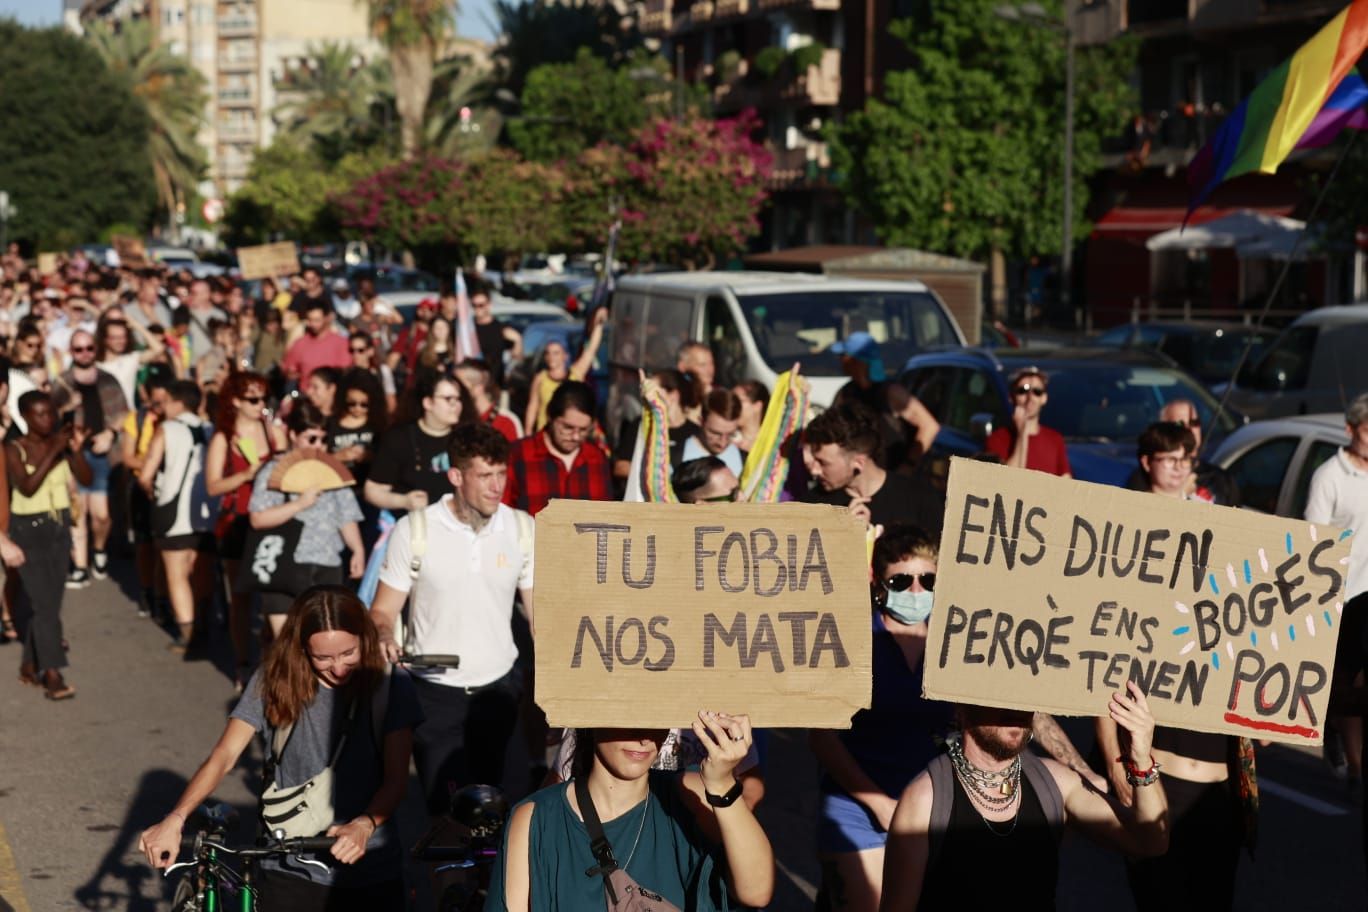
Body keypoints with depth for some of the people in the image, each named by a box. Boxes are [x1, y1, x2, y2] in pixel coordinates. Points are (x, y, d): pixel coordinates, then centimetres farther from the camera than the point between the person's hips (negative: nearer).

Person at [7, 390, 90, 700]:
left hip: (59, 528, 4)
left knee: (48, 601, 9)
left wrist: (76, 450, -21)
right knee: (44, 603, -11)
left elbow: (86, 479, -5)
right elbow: (27, 487, -24)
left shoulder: (60, 443, 0)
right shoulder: (14, 450, -10)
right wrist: (52, 452, -26)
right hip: (29, 531, -4)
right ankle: (53, 675, -12)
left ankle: (30, 666, 23)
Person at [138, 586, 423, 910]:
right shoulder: (274, 681, -4)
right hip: (289, 872, 0)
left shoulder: (389, 684, -7)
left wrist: (363, 826, -29)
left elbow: (396, 778, -10)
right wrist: (175, 819, -23)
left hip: (372, 874, 0)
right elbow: (224, 755, -9)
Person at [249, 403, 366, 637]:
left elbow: (347, 516, 15)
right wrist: (299, 504, -15)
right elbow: (258, 519, -9)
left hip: (327, 566, 4)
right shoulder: (274, 471, 1)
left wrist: (358, 550, 2)